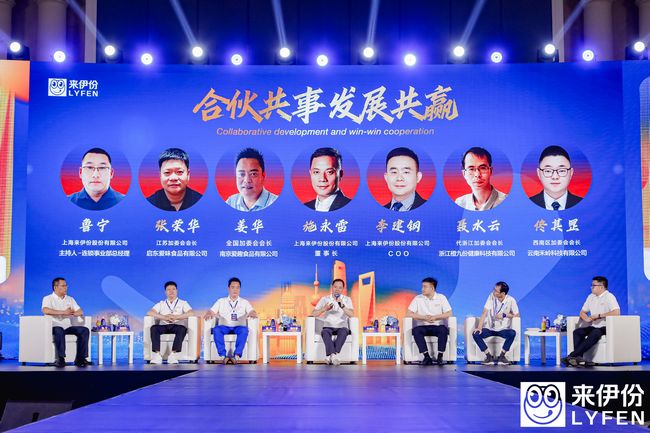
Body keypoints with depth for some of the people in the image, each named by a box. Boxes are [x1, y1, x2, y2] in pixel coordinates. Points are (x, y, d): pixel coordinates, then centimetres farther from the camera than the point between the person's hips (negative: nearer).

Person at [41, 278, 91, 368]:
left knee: (84, 330, -19)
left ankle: (80, 358, -20)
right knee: (59, 331, -39)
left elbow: (80, 312, 12)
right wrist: (63, 312, -19)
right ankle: (60, 359, -35)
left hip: (69, 326, 5)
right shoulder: (48, 299, 4)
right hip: (55, 326, -5)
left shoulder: (70, 299, 21)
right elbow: (45, 310, -19)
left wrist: (72, 313, -13)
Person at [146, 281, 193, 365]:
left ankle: (173, 354, -41)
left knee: (182, 329, -36)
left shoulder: (183, 303, 19)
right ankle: (157, 355, -38)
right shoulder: (161, 304, 24)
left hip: (177, 325, -2)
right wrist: (164, 317, -10)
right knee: (154, 328, -31)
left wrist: (175, 317, -14)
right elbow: (149, 312, 6)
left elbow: (190, 313, 0)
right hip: (164, 326, 2)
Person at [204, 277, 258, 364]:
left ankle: (237, 356, -40)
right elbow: (211, 311, 6)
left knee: (244, 330, -35)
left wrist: (252, 313, -26)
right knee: (216, 329, -33)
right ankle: (223, 356, -37)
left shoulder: (244, 302, 17)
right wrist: (209, 314, -20)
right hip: (224, 327, 1)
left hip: (238, 327, -1)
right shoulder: (221, 301, 18)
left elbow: (253, 312, 1)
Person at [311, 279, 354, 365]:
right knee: (325, 332, -36)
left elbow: (351, 314, -6)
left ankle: (331, 356, -51)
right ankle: (334, 355, -56)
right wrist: (324, 309, -12)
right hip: (328, 327, 0)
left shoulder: (347, 299, 11)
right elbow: (313, 314, 6)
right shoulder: (325, 299, 12)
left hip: (342, 327, 0)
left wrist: (342, 305, -21)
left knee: (344, 331, -37)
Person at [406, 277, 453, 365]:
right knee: (416, 330, -32)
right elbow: (408, 313, -4)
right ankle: (427, 356, -31)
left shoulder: (441, 297, 4)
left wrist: (435, 317, -16)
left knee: (443, 329, -34)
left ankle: (440, 356, -28)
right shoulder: (418, 299, 3)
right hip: (423, 327, 1)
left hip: (437, 326, -1)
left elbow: (449, 313, -2)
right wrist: (424, 317, -14)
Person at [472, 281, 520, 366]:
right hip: (489, 328, 2)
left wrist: (504, 315, -17)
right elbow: (484, 313, -10)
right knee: (475, 334, -25)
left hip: (503, 329, -1)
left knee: (512, 333, -33)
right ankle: (489, 356, -16)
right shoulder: (492, 296, -7)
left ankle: (502, 356, -18)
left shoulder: (511, 300, -10)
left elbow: (517, 315, -4)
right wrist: (479, 327, -21)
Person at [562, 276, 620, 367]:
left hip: (606, 328, -8)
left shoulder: (609, 297, -6)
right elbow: (582, 312, 23)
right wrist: (586, 318, -2)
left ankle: (571, 356, -40)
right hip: (593, 327, 8)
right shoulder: (591, 297, 17)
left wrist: (599, 315, -18)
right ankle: (578, 358, -32)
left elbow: (616, 312, -21)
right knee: (577, 332, -18)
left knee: (595, 333, -37)